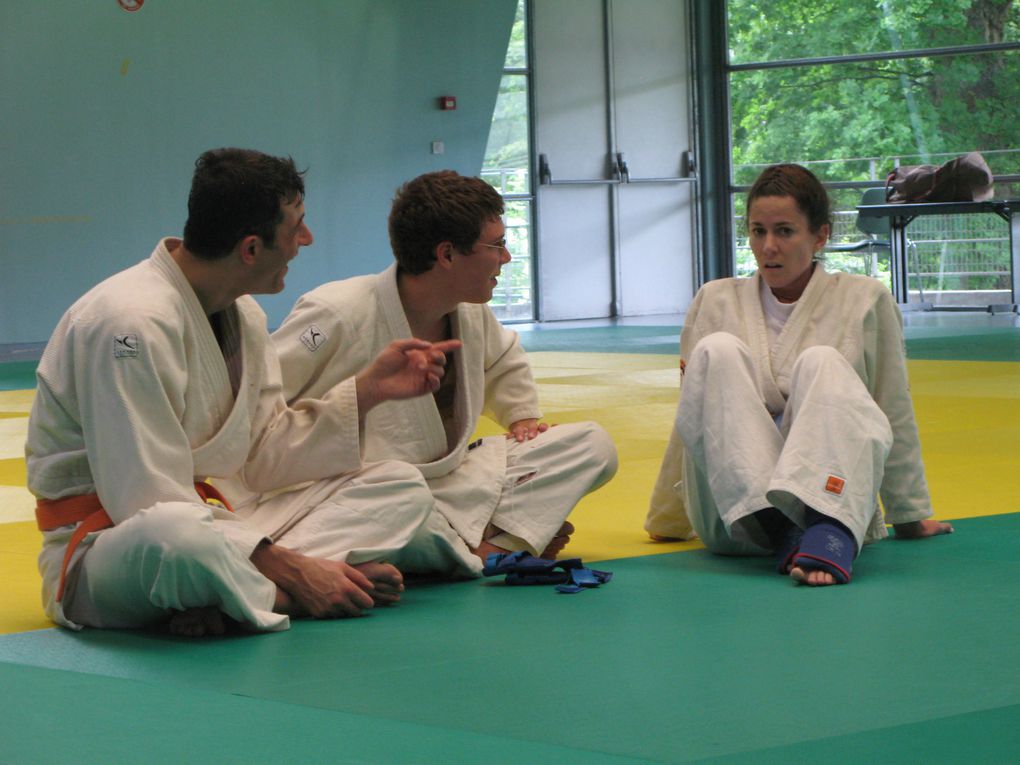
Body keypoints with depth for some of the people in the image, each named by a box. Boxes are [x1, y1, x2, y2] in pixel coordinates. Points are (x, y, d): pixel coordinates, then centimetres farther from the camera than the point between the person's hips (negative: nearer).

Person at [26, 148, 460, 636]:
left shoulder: (241, 315, 10)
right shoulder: (131, 324, -22)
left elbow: (262, 456, 13)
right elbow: (147, 503, -25)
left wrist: (368, 390, 1)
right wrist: (290, 569, -26)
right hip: (103, 544, -10)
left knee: (400, 487, 3)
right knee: (172, 539, -47)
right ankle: (289, 591, -18)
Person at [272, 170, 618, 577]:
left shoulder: (470, 314, 8)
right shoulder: (338, 315, -18)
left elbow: (505, 361, 34)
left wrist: (523, 416, 17)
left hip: (444, 480, 8)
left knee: (592, 445, -1)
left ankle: (485, 545, -21)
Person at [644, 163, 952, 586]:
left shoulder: (864, 300, 8)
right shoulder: (717, 302, 13)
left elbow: (894, 416, 13)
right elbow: (692, 416, 19)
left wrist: (910, 515, 18)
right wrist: (668, 514, 24)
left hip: (831, 489, -1)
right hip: (733, 516, 1)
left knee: (822, 364, -26)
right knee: (719, 350, -21)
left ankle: (828, 532, -51)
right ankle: (776, 524, -41)